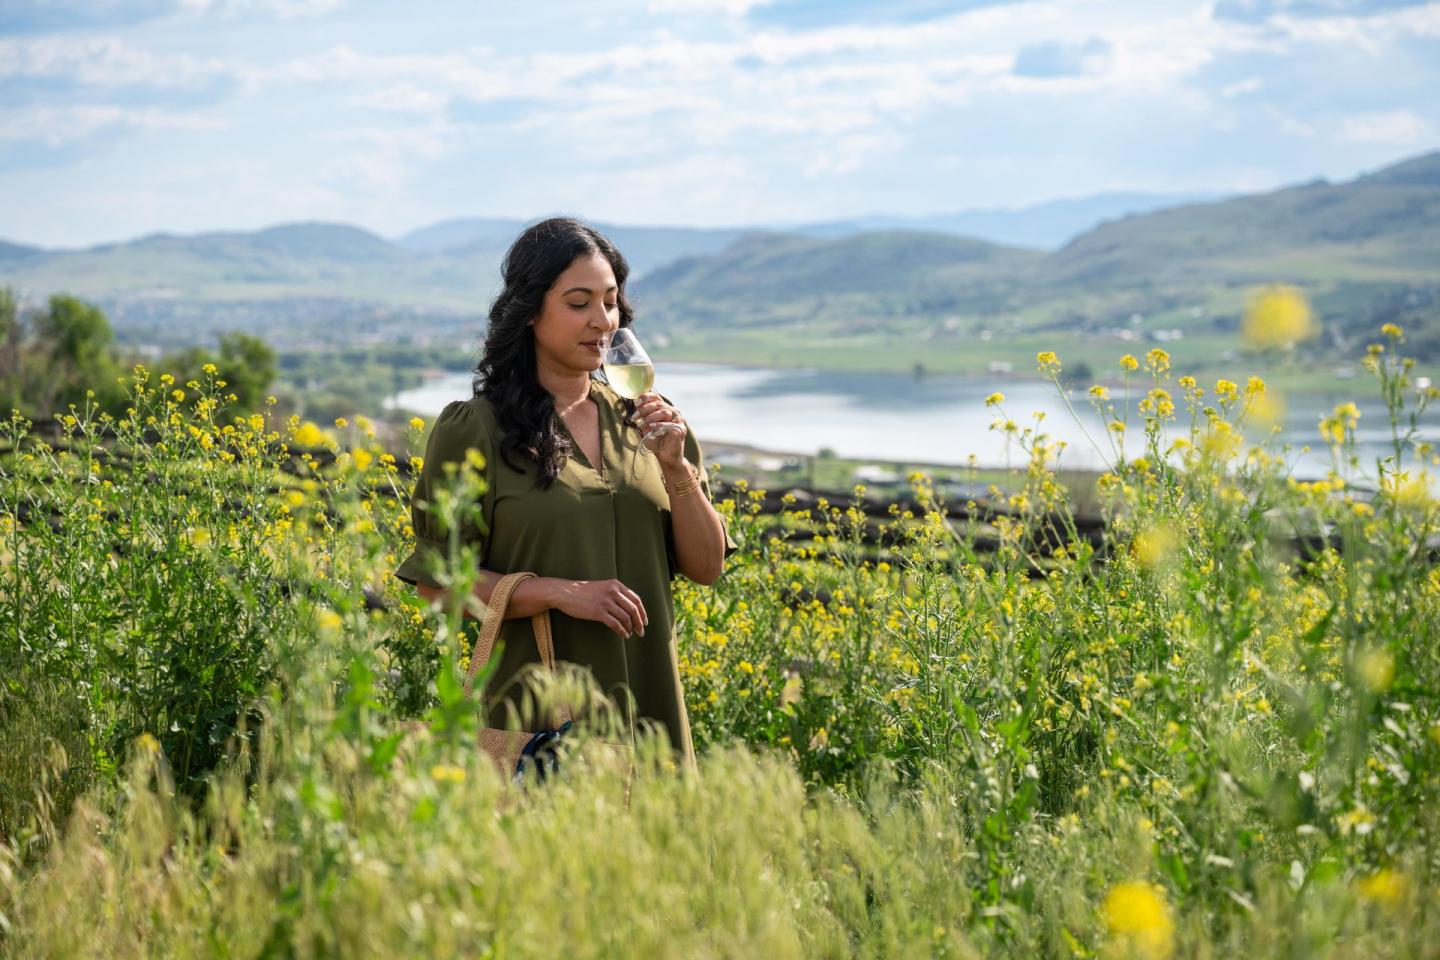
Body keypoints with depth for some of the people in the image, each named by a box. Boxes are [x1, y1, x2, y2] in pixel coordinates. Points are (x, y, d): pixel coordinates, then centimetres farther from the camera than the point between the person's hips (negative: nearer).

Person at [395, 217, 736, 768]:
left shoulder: (641, 418, 8)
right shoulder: (475, 430, -6)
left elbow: (706, 568, 7)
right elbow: (436, 582, -6)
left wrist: (676, 468, -8)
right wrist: (561, 592, -18)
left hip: (648, 707, 4)